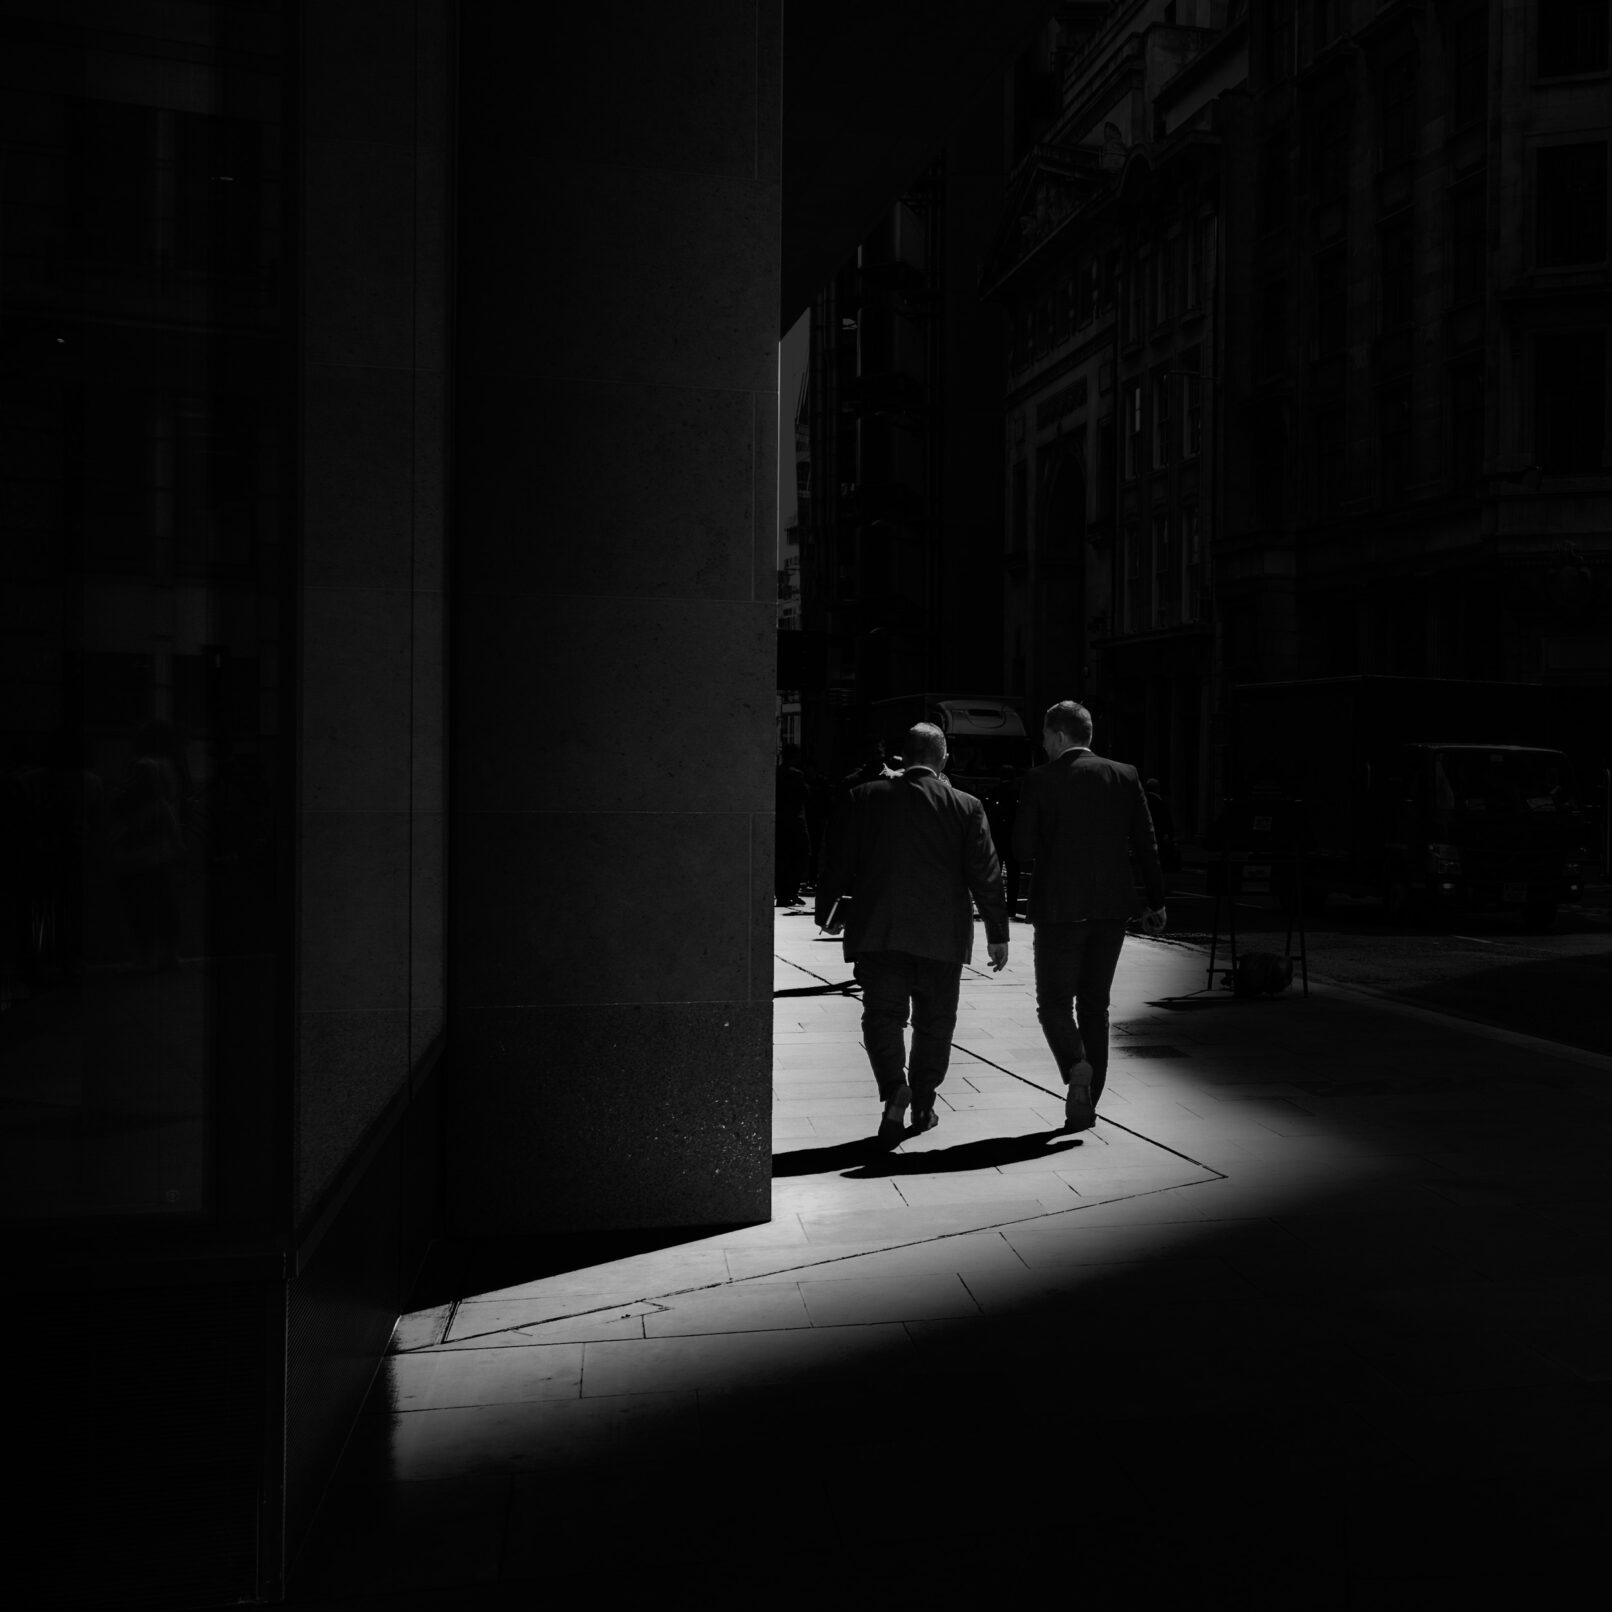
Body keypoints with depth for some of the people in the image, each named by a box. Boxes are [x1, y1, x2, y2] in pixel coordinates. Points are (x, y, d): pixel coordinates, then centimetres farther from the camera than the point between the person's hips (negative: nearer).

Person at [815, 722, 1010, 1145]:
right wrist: (997, 934, 6)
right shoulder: (966, 807, -1)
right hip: (942, 935, 1)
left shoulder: (866, 797, 1)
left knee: (882, 1014, 3)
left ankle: (894, 1085, -19)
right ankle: (923, 1105, 18)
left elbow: (838, 861, 3)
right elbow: (986, 875, -1)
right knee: (934, 1021, 13)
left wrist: (825, 912, 16)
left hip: (877, 931, 0)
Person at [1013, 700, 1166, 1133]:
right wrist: (1156, 902, 9)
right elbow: (1146, 844, 2)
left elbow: (1022, 848, -8)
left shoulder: (1039, 780, -6)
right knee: (1095, 1005, 13)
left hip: (1059, 907, -4)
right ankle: (1085, 1104, 16)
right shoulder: (1124, 776, 3)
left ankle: (1076, 1066, -19)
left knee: (1054, 1003, 8)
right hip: (1112, 906, 4)